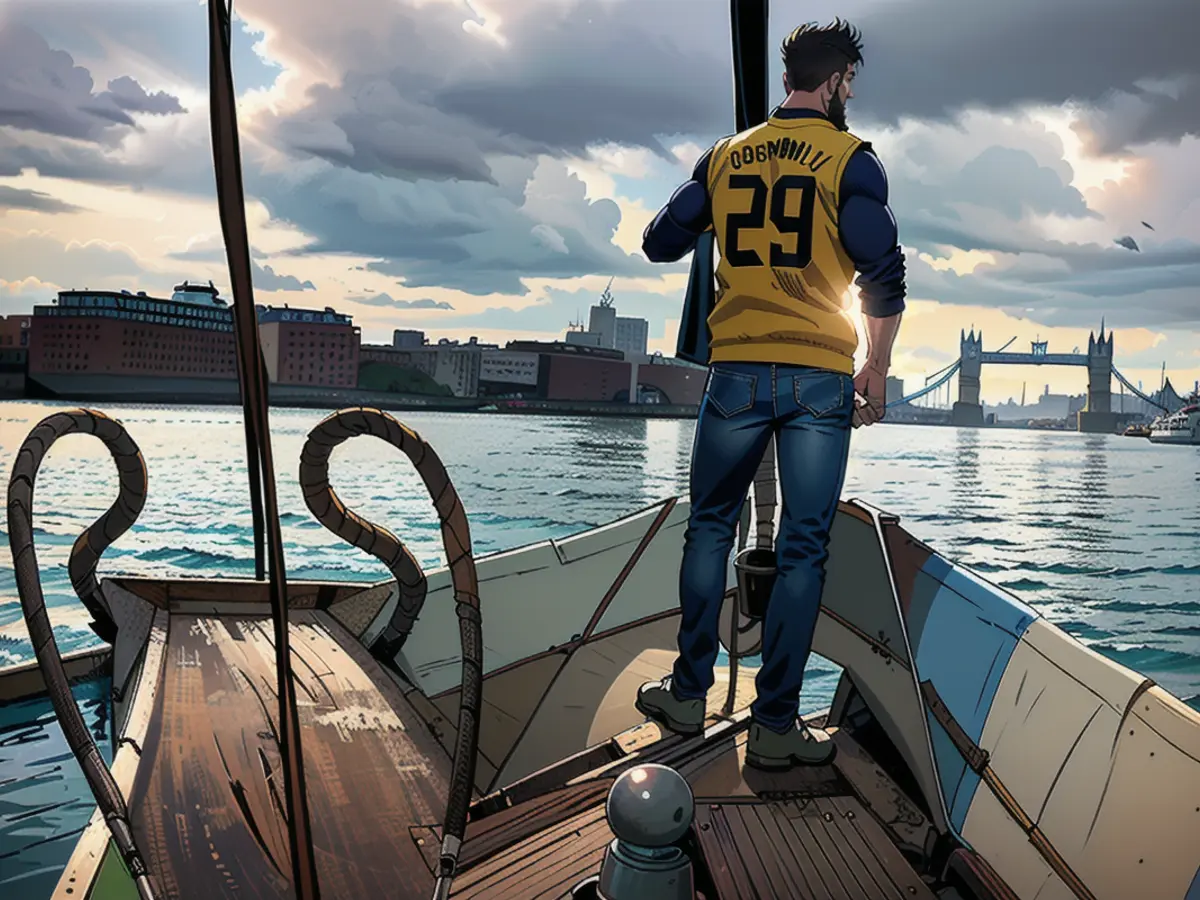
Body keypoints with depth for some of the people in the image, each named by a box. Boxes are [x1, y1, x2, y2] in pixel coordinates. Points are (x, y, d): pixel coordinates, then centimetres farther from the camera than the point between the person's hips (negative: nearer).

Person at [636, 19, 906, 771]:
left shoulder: (727, 155, 10)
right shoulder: (851, 159, 0)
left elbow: (660, 244, 15)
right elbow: (884, 272, -8)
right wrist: (878, 369, 0)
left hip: (737, 370, 3)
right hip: (819, 378, -3)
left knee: (711, 527, 16)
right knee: (803, 548, 2)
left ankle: (690, 693, 21)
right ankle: (775, 725, 7)